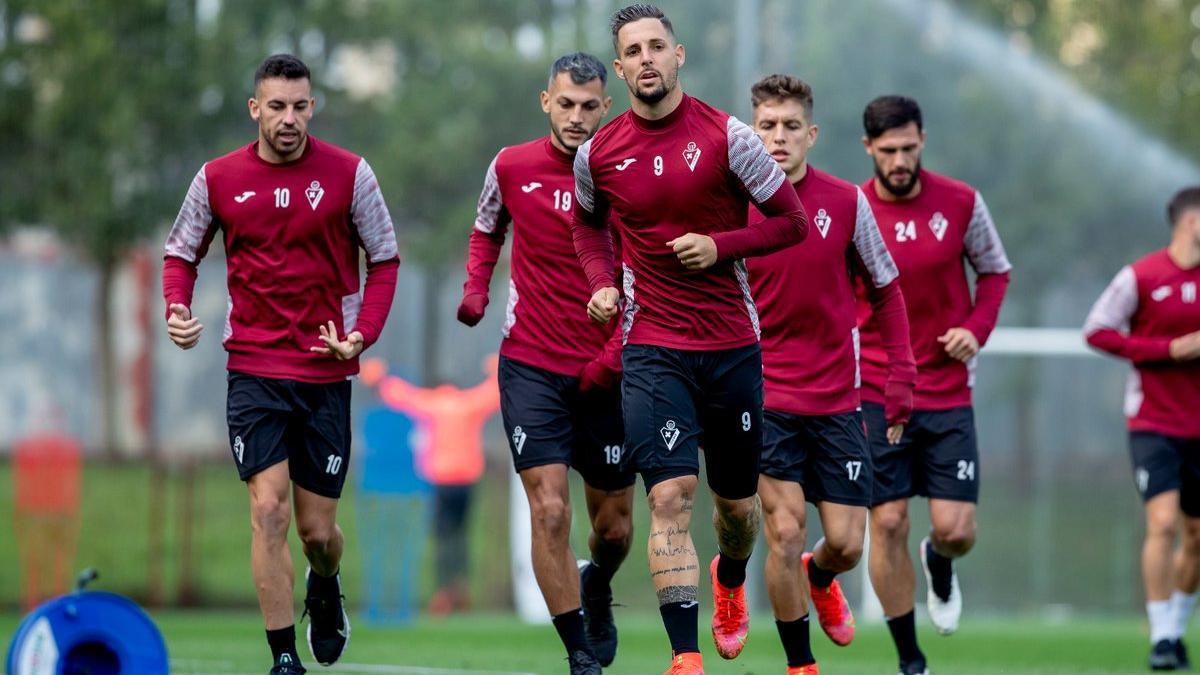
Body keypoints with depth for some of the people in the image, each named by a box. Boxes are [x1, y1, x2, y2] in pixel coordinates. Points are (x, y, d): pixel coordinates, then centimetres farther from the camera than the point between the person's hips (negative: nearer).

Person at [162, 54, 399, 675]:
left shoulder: (348, 174, -3)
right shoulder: (218, 179, 0)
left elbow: (384, 260, 4)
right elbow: (180, 253, 12)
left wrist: (362, 334, -11)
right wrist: (177, 310, -9)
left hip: (327, 371, 0)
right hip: (254, 371, 0)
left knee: (318, 530, 5)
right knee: (269, 511, -13)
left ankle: (325, 592, 42)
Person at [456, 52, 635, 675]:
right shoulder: (511, 168, -1)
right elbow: (486, 230, 20)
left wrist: (615, 356, -11)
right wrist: (475, 290, 3)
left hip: (605, 373, 0)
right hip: (531, 366, 0)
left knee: (614, 526, 9)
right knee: (549, 511, -13)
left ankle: (596, 590, 44)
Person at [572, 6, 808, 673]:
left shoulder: (727, 136, -7)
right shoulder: (598, 154, 0)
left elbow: (793, 220, 0)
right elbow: (589, 224, 21)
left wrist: (721, 246, -14)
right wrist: (603, 284, 3)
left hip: (733, 346, 0)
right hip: (653, 349, 0)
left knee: (738, 503, 14)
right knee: (670, 496, -16)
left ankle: (731, 581, 49)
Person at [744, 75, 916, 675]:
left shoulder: (847, 203, -2)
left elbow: (886, 293, 8)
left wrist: (899, 385, 3)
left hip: (838, 399, 2)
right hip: (765, 395, -2)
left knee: (847, 544, 2)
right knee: (784, 530, -12)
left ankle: (819, 578, 39)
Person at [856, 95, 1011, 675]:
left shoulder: (961, 203, -2)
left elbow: (995, 271, 13)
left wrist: (976, 329, -5)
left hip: (948, 393, 1)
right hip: (875, 397, -1)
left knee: (956, 529, -5)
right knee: (887, 524, -5)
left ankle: (939, 564, 34)